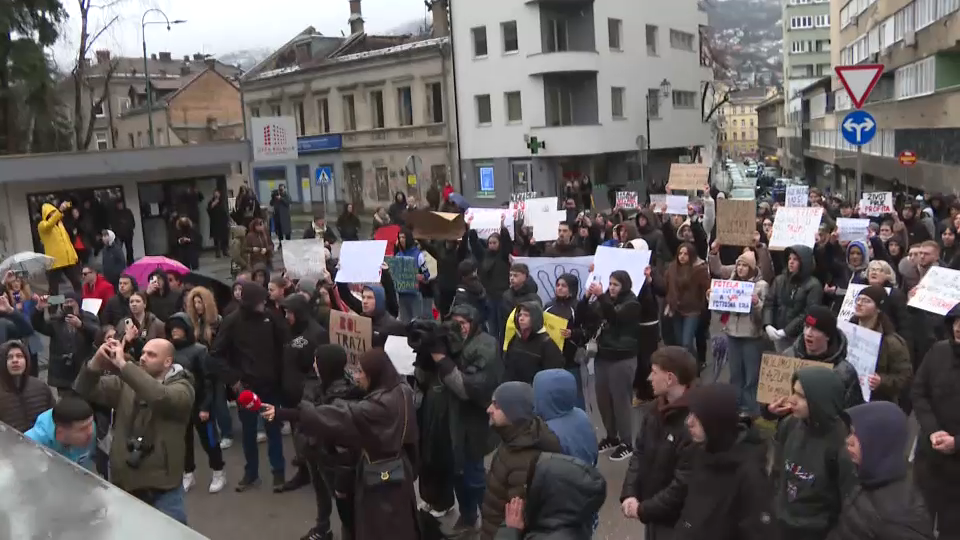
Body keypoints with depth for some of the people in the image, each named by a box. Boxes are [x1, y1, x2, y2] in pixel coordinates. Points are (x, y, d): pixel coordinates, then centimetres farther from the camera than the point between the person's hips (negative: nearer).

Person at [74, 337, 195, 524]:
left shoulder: (181, 387, -9)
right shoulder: (125, 382, 5)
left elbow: (160, 397, -30)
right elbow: (84, 392, -2)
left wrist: (123, 364, -28)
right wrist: (96, 362, -21)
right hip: (122, 483, 5)